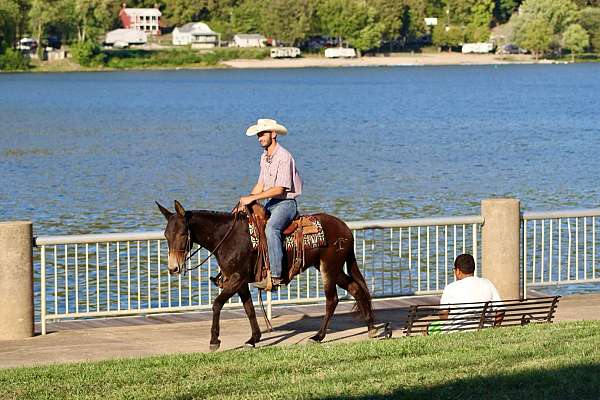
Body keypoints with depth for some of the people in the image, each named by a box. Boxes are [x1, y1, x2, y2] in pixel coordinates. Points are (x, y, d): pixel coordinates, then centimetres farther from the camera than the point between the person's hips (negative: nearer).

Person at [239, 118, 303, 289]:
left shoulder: (283, 157, -16)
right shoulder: (265, 157, 14)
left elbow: (279, 189, -20)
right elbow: (260, 185, 18)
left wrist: (252, 198, -19)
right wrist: (245, 202, 3)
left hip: (286, 202, -10)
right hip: (271, 203, 10)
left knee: (271, 228, -34)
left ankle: (275, 275, -38)